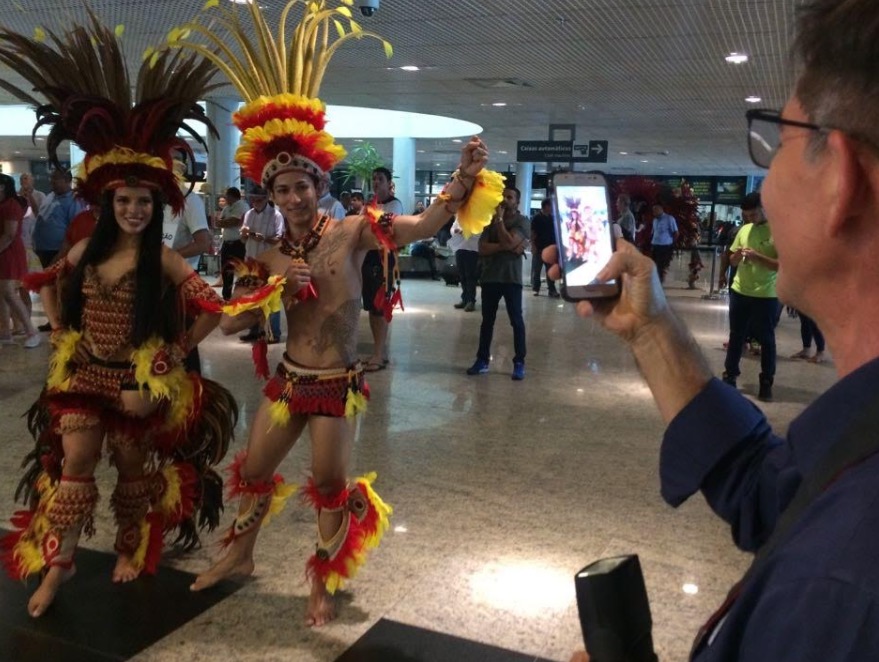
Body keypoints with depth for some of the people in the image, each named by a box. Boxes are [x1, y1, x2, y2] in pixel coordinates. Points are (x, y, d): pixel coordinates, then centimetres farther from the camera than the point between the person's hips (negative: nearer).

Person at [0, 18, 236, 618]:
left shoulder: (162, 260, -14)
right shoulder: (88, 249, 1)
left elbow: (212, 310, -19)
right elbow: (48, 285, 18)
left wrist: (175, 354, -11)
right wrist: (61, 333, 9)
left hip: (138, 380, -3)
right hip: (83, 373, 4)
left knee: (133, 464, 11)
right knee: (74, 462, 2)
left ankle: (131, 550, 32)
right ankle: (58, 563, 12)